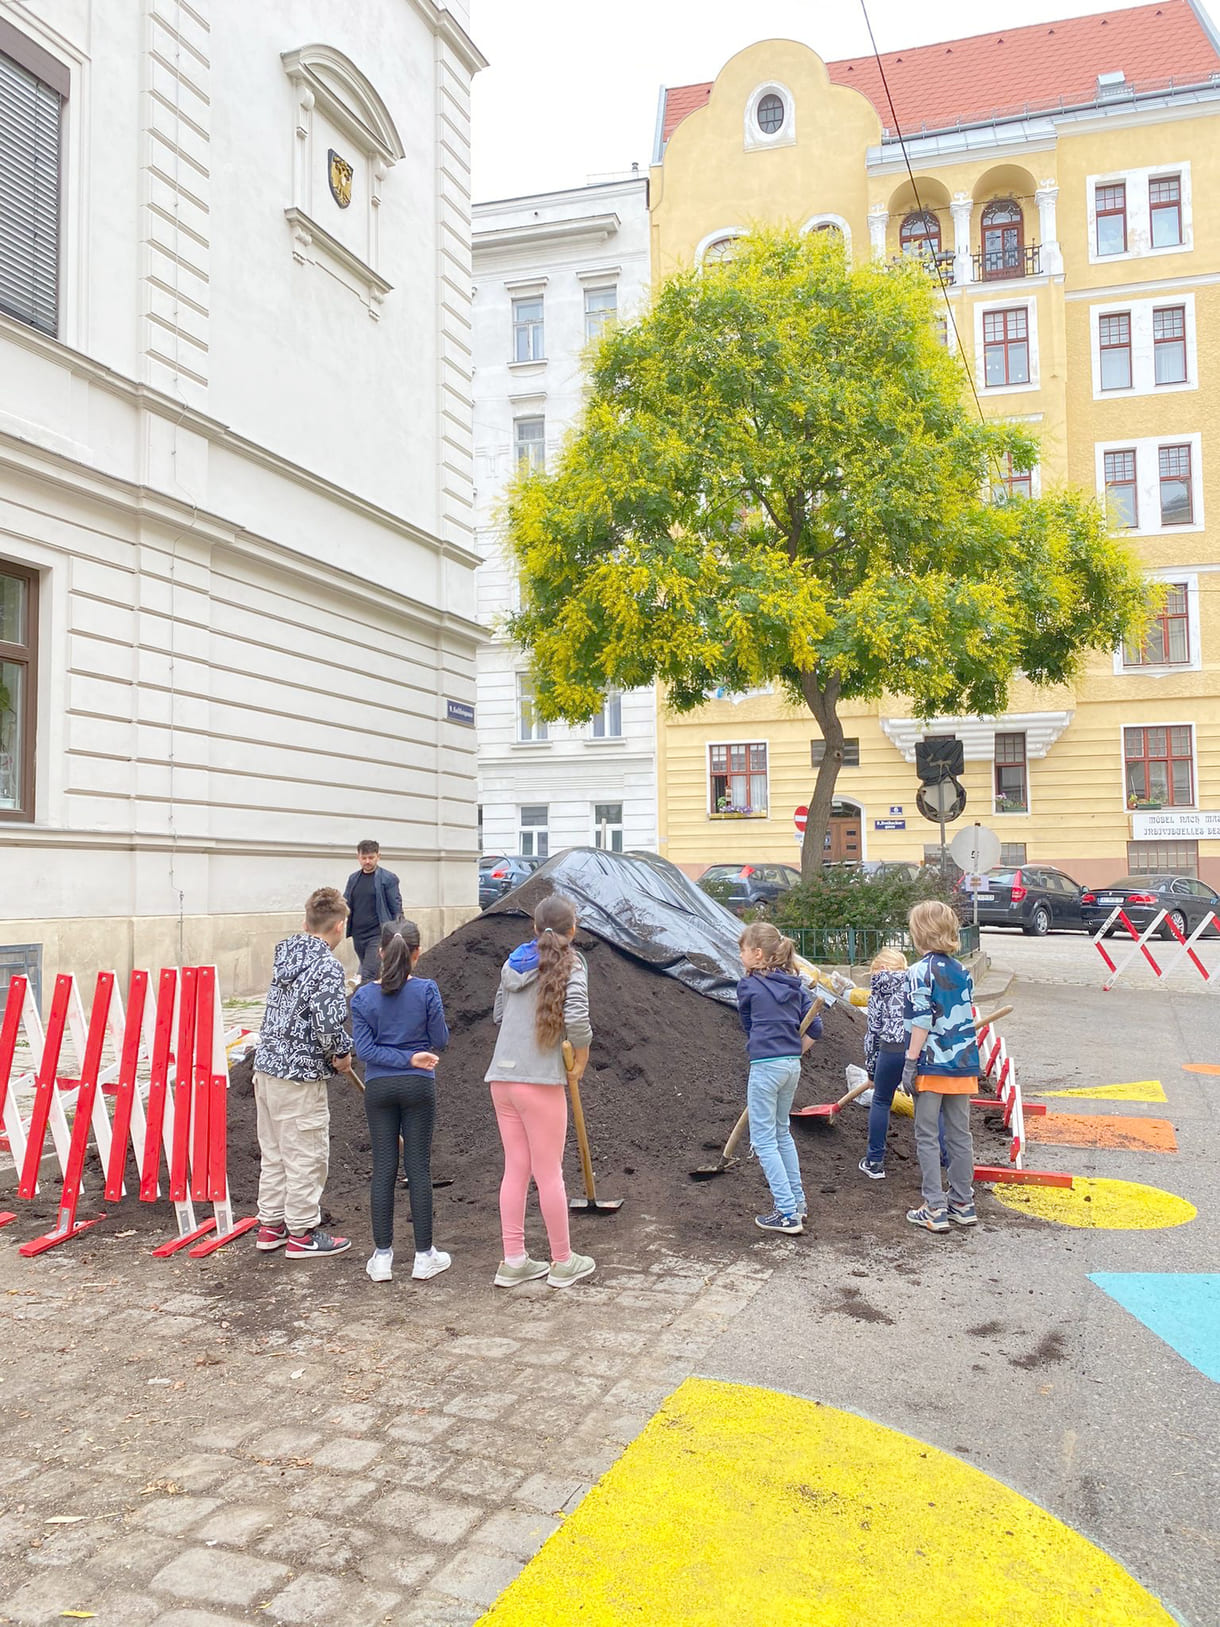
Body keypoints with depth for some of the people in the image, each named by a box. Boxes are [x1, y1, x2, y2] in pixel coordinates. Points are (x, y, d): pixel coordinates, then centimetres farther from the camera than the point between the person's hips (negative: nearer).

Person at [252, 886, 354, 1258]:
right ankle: (301, 1233, 15)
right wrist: (342, 1053, -7)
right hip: (301, 1074, -8)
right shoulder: (327, 966, -17)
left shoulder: (287, 955, 8)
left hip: (267, 1065, 8)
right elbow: (328, 1023, -25)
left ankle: (271, 1226, 30)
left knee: (273, 1152, 18)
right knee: (306, 1157, 5)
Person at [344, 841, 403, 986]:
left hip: (377, 934, -5)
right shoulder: (353, 878, 12)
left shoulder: (388, 878, -3)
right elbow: (345, 904, 16)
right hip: (357, 935, 6)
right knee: (374, 975, 15)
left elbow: (396, 909, -3)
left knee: (368, 977, -15)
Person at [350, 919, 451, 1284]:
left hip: (378, 1088, 1)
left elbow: (364, 1048, -8)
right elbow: (440, 1041, -4)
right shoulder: (426, 990, -9)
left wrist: (407, 1058, -10)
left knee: (383, 1169, 8)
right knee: (419, 1168, 5)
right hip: (418, 1087, -1)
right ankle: (424, 1255, 12)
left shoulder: (363, 997, -4)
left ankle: (382, 1255, 13)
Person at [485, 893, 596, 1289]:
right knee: (549, 1173, 5)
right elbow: (576, 1018, -20)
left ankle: (513, 1261, 20)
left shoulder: (514, 962, 11)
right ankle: (562, 1263, 19)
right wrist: (582, 1054, -3)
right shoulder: (569, 964, -7)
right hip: (540, 1080, -6)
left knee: (515, 1168, 14)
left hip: (502, 1078, 6)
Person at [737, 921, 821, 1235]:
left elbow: (748, 1027, 6)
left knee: (763, 1140, 1)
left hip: (765, 1067, -7)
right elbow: (814, 1028, 10)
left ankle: (787, 1214, -2)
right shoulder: (795, 984, 8)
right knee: (782, 1132, 22)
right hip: (792, 1065, 7)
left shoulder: (748, 986, -7)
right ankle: (798, 1201, 28)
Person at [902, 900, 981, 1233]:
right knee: (960, 1135, 13)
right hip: (963, 1064, 6)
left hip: (932, 1066, -6)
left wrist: (910, 1064, -12)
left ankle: (934, 1210, 3)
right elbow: (967, 1018, 13)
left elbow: (921, 1022, -16)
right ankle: (962, 1204, 21)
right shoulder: (961, 971, 8)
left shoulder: (921, 972, -12)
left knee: (927, 1137, 1)